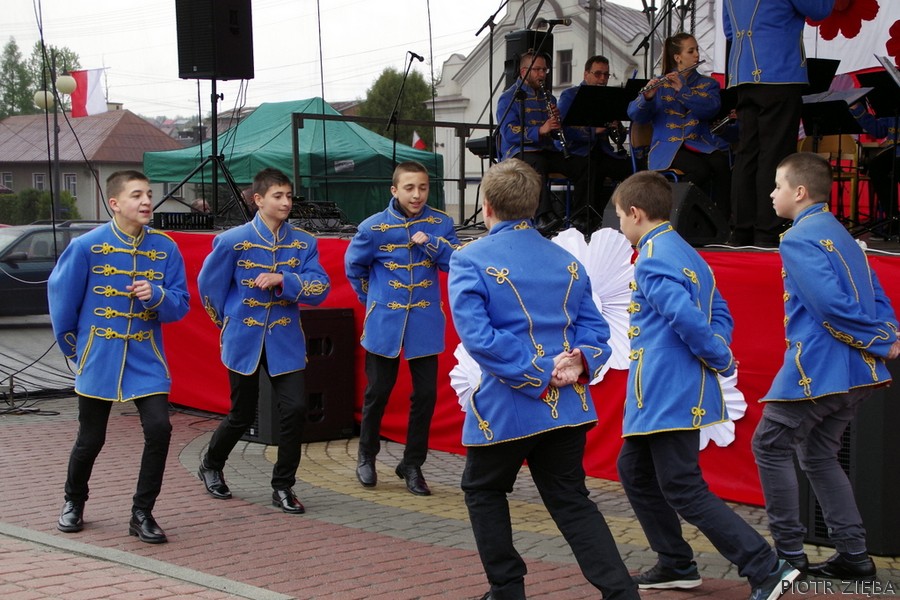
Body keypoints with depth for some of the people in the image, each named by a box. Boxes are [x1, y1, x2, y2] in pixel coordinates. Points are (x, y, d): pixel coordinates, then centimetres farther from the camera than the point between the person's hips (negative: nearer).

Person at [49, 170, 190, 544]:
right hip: (99, 358, -1)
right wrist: (72, 346, 9)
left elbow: (180, 305, -1)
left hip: (147, 359, 2)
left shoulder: (165, 248, -4)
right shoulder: (87, 246, -9)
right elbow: (61, 296, 2)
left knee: (159, 429, -13)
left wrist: (157, 296, -21)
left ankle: (142, 514, 3)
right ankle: (74, 502, 36)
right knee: (91, 439, 8)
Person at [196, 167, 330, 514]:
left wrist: (282, 280, -24)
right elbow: (209, 285, 3)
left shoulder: (303, 243, -2)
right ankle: (211, 467, 39)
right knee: (242, 416, 10)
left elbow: (320, 289, -10)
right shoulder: (233, 241, -9)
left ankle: (283, 488, 6)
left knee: (295, 409, -11)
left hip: (285, 342, 2)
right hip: (243, 341, -2)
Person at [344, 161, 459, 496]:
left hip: (426, 324, 1)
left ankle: (412, 465, 17)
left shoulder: (439, 223, -2)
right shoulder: (374, 228, -7)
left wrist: (431, 243, -22)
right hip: (384, 324, -1)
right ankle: (366, 458, 29)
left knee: (426, 394, 1)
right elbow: (354, 267, 8)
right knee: (378, 392, 9)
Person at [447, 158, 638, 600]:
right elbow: (594, 326, 7)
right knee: (571, 501, 11)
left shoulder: (470, 261, -9)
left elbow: (478, 336, -20)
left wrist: (539, 375, -17)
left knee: (482, 490, 18)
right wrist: (579, 361, -10)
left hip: (506, 407, -5)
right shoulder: (567, 261, 10)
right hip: (568, 406, 5)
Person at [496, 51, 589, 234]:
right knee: (537, 164, -40)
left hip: (547, 151, 6)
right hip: (519, 152, -6)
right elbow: (509, 133, -13)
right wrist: (540, 130, -24)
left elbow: (557, 134, 19)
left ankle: (579, 216, -16)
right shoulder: (509, 98, 2)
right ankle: (544, 216, -53)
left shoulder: (548, 98, 23)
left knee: (583, 164, -18)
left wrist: (557, 123, -4)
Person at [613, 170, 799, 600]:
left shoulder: (652, 260, -16)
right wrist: (719, 352, 0)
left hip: (667, 396, -10)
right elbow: (720, 315, 17)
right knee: (634, 469, 21)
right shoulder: (688, 255, 16)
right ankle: (675, 565, 26)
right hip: (681, 392, 10)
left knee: (683, 490, -6)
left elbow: (688, 318, -28)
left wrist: (722, 361, -14)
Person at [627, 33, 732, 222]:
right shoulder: (659, 85, 10)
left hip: (701, 143, 2)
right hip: (669, 147, -2)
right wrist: (647, 97, -22)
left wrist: (682, 90, -19)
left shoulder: (708, 84, 14)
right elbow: (635, 114, -2)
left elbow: (711, 108, -8)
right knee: (700, 169, -33)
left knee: (722, 164, -32)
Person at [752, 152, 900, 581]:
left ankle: (789, 553, 4)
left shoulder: (799, 240, -13)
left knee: (771, 445, 3)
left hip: (817, 367, -9)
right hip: (857, 369, 9)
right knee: (818, 455, 17)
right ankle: (854, 556, 15)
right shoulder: (840, 234, 17)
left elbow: (831, 304, -22)